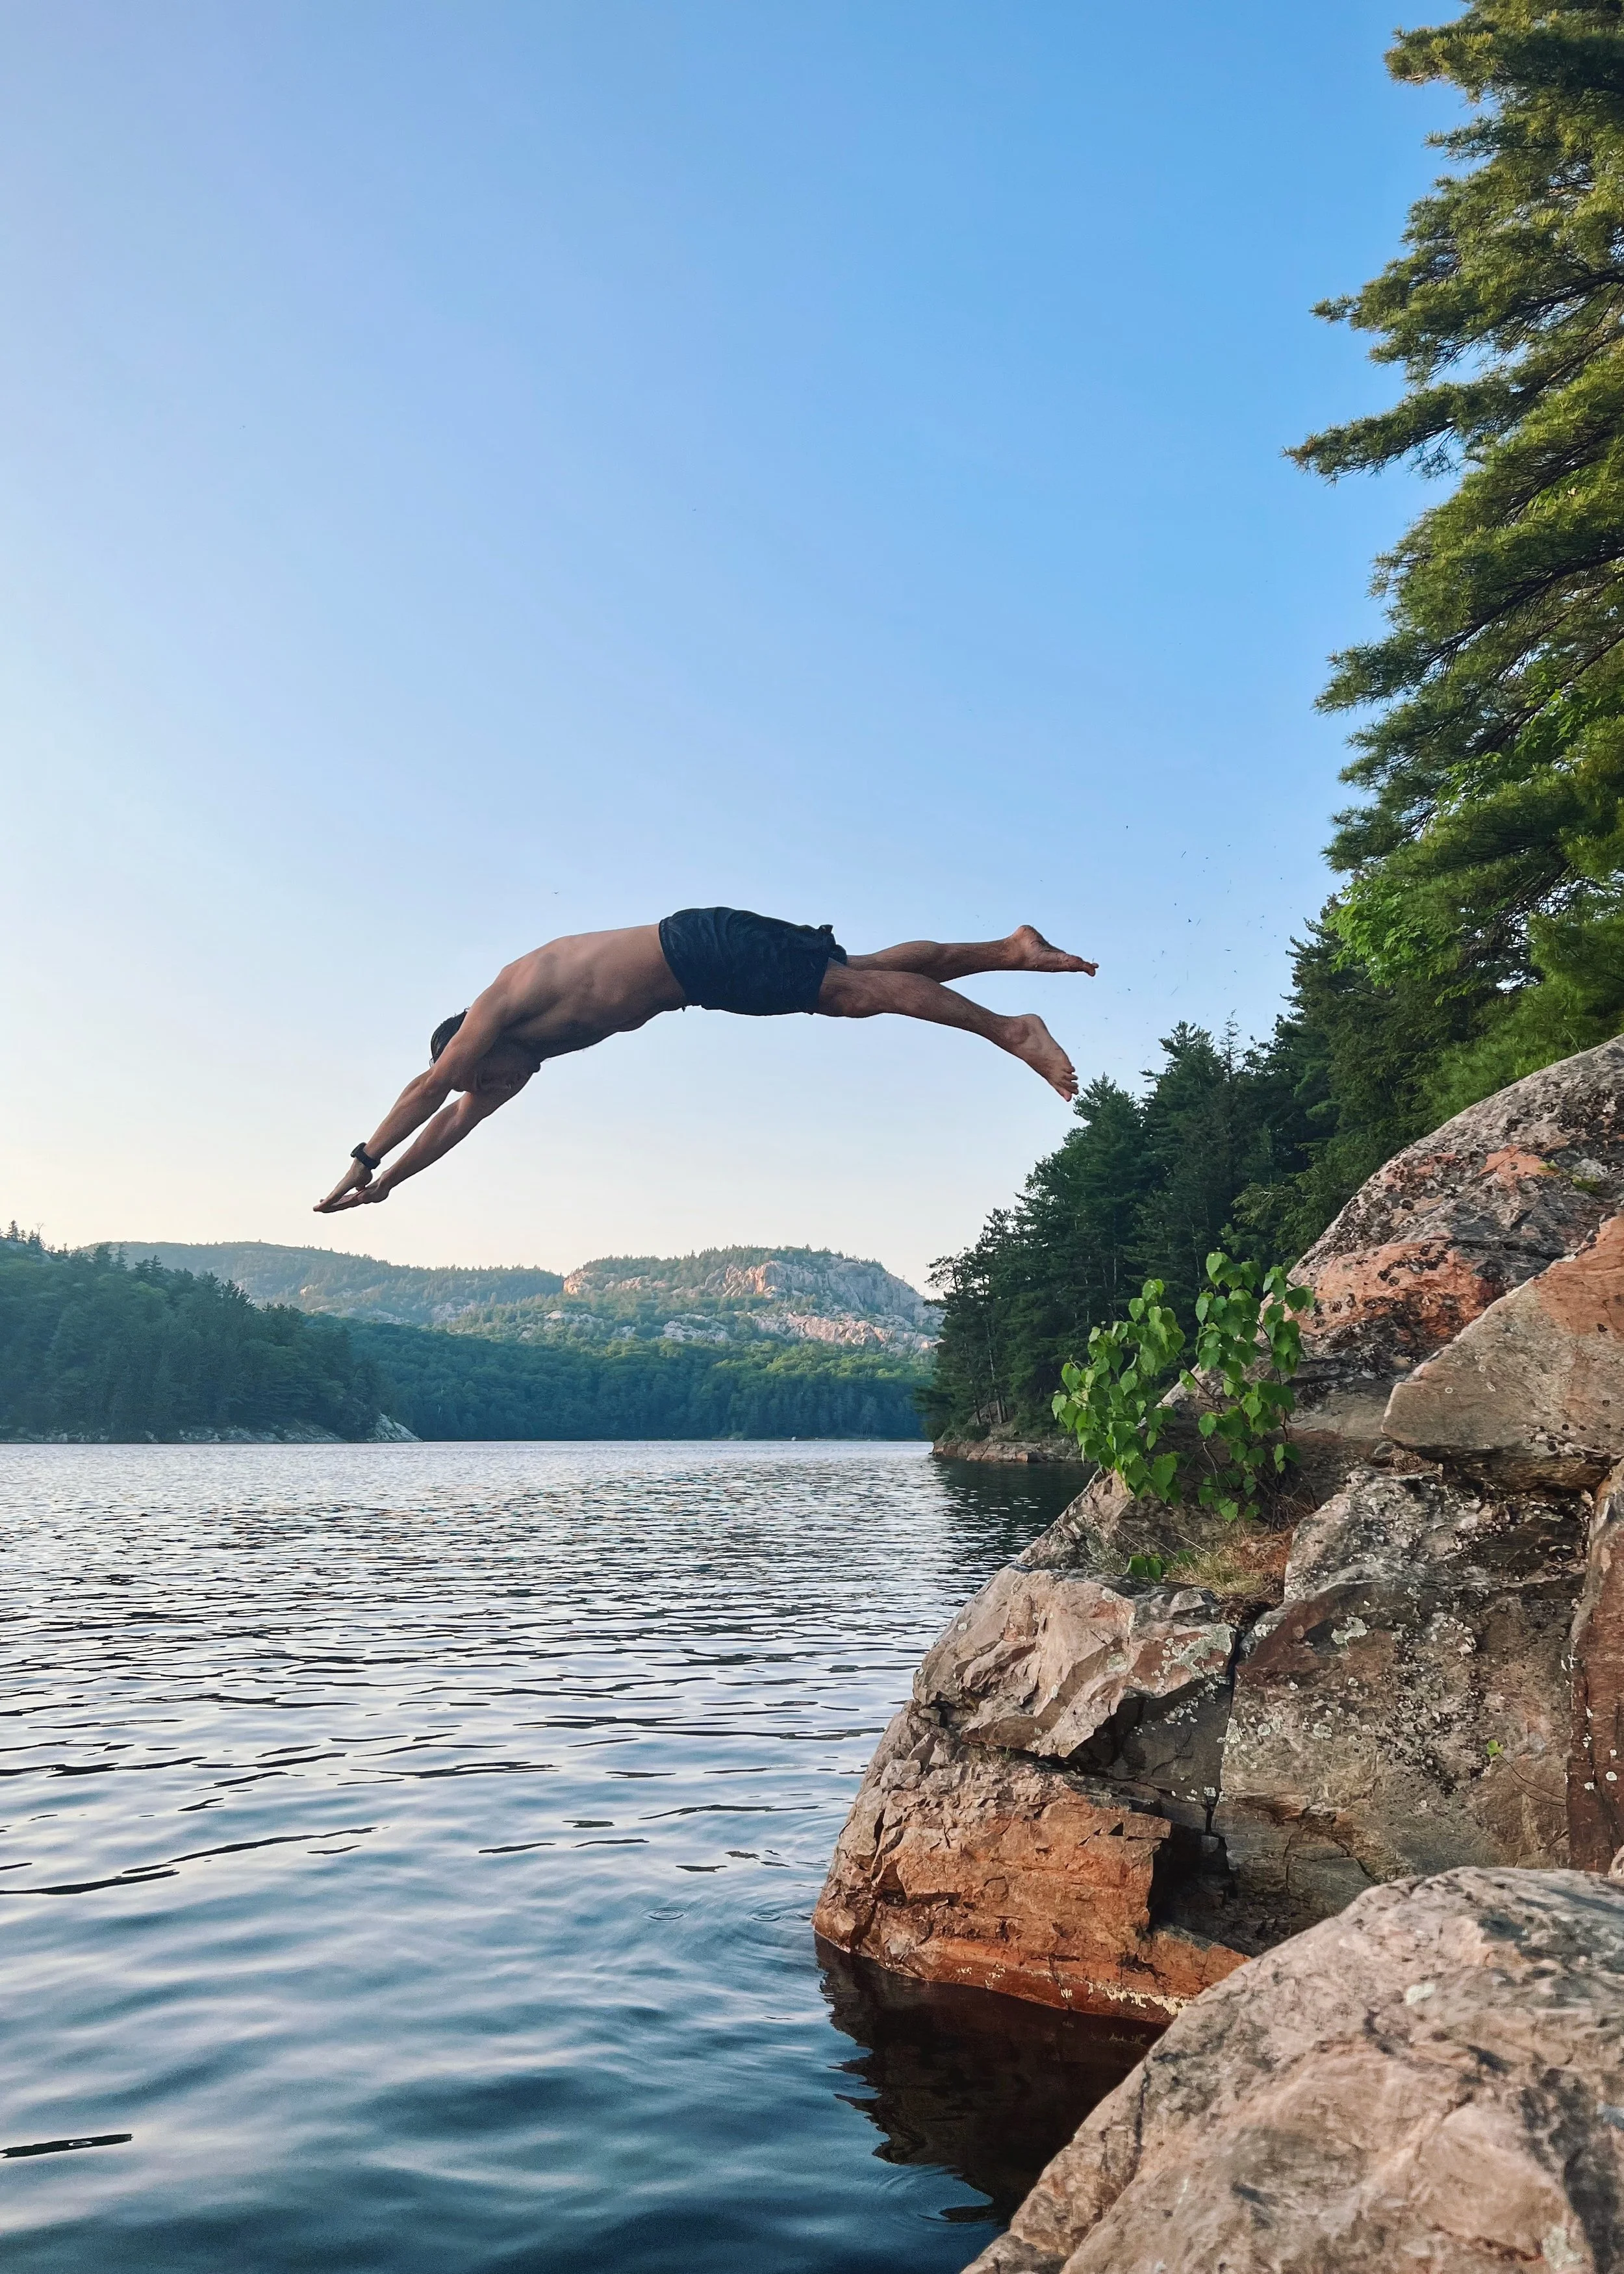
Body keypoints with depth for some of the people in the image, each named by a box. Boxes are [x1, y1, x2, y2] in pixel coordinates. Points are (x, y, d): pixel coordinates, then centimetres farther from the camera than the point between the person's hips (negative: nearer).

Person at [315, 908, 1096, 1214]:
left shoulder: (505, 998, -5)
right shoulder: (526, 1047, 20)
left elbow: (430, 1084, -8)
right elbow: (457, 1116, 25)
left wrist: (362, 1161, -3)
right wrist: (387, 1181, 24)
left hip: (703, 949, -8)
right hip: (700, 974, 8)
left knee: (859, 988, -15)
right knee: (867, 973, 4)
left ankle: (1013, 1033, -19)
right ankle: (1012, 950, 5)